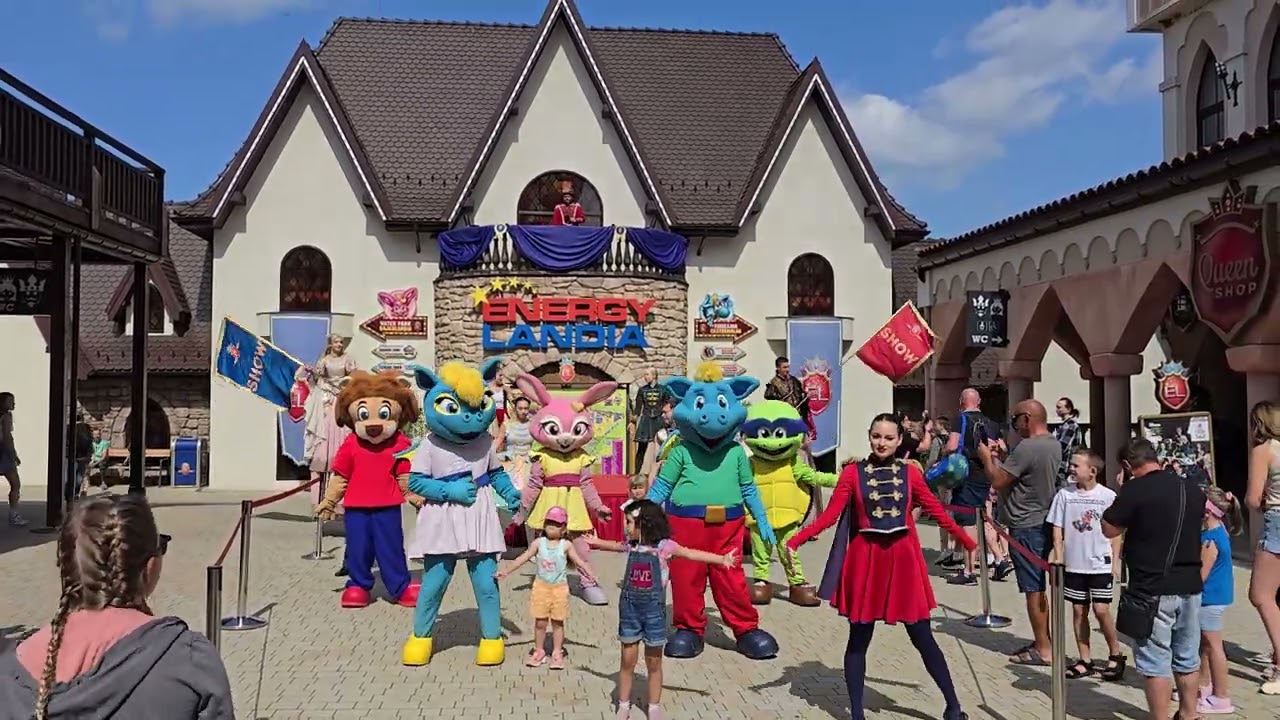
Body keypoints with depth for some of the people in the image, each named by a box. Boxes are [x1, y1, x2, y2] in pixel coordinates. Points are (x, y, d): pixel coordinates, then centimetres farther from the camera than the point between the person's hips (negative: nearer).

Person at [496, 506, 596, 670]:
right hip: (541, 587, 1)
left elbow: (579, 561, -5)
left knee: (557, 622, 6)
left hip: (559, 588, -1)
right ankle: (539, 652, 21)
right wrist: (506, 570, -9)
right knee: (540, 621, 7)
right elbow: (522, 558, -3)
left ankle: (557, 653, 16)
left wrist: (592, 575, -16)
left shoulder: (566, 545, -4)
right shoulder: (538, 543, -1)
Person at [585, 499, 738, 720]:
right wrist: (597, 542, 41)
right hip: (630, 607, 4)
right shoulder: (631, 545, 3)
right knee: (627, 660, 10)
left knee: (654, 662, 8)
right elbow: (615, 546, 26)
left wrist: (721, 559, -30)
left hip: (653, 609, -4)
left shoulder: (664, 546, -12)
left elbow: (692, 554, -20)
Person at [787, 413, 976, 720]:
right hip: (866, 559, -1)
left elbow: (936, 511, 7)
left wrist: (969, 542, 5)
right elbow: (830, 514, -7)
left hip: (903, 560, 1)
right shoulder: (853, 472, -3)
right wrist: (794, 541, -17)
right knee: (859, 640, 8)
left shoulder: (910, 473, 2)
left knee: (922, 638, 8)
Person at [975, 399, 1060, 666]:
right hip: (1043, 522, 10)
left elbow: (998, 481, -20)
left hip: (1026, 527, -10)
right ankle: (1042, 640, 26)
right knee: (1039, 587, 17)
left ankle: (1043, 650, 3)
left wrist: (986, 457, -5)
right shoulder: (1053, 444, 8)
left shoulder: (1027, 448, -23)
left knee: (1034, 589, -3)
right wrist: (1000, 456, 11)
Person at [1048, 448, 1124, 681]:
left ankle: (1116, 655, 17)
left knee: (1101, 610, -4)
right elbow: (1057, 529, 2)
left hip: (1100, 564, -2)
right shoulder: (1065, 494, -2)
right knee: (1079, 610, 8)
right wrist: (1059, 559, -3)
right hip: (1073, 564, 3)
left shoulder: (1108, 496, -6)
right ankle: (1084, 660, 17)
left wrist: (1116, 562, -2)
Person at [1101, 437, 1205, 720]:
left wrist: (1121, 495, 2)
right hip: (1190, 585, 7)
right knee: (1187, 657, 19)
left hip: (1152, 590, -7)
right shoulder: (1192, 489, 5)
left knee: (1154, 662, 2)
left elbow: (1109, 529, -6)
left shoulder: (1134, 489, -15)